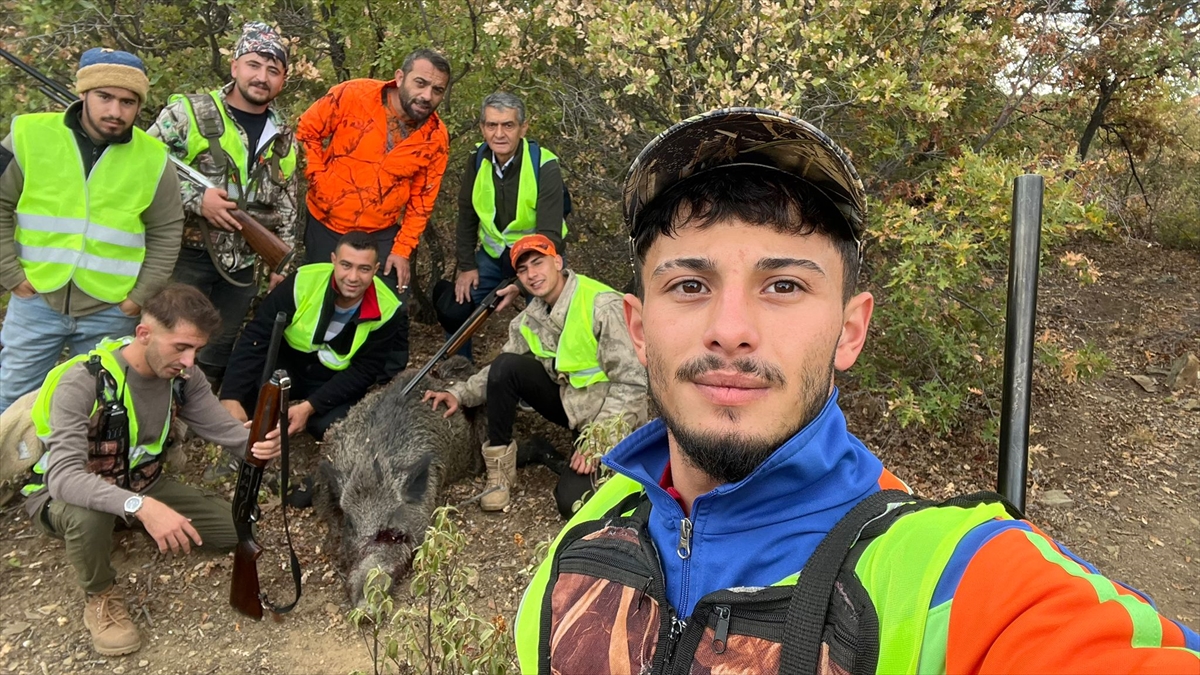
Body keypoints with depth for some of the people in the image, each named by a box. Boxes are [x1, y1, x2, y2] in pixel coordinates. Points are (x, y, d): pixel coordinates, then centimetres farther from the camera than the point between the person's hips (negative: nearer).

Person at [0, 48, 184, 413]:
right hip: (36, 302, 0)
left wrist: (140, 297, -1)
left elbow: (166, 234, 3)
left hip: (111, 313, 0)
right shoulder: (30, 136, -5)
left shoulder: (154, 158, -3)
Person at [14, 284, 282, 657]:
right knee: (88, 515, -41)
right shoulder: (83, 382, -32)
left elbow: (224, 429, -13)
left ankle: (125, 529, 18)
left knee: (235, 528, -4)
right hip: (65, 494, -6)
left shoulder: (182, 375, -13)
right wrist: (139, 506, -56)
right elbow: (63, 477, -41)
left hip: (141, 485, 6)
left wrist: (258, 443, -39)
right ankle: (102, 597, -9)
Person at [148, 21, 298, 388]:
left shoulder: (284, 138, 8)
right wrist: (196, 197, -20)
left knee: (217, 358, 14)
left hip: (241, 266, 4)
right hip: (184, 255, -4)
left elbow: (286, 208, 12)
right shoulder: (188, 112, -6)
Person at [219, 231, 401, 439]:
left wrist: (310, 406, -26)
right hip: (286, 368, 0)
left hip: (338, 385, 1)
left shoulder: (386, 309, -20)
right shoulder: (303, 282, -22)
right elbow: (256, 336, -21)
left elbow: (363, 371, -15)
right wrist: (231, 397, -33)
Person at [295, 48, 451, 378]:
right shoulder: (353, 96, -17)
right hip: (326, 224, 0)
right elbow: (306, 131, -4)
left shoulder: (436, 137, -11)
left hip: (381, 233, 1)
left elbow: (422, 199, -4)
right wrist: (318, 180, -12)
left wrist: (403, 249, -8)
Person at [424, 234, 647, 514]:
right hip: (568, 401, 6)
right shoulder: (530, 319, 0)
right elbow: (500, 372, 8)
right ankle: (501, 468, -5)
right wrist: (460, 394, -8)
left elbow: (631, 384, -23)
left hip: (609, 415, -6)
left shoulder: (603, 305, -22)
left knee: (572, 499, -24)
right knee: (505, 365, -15)